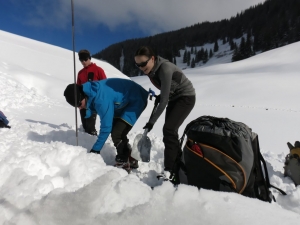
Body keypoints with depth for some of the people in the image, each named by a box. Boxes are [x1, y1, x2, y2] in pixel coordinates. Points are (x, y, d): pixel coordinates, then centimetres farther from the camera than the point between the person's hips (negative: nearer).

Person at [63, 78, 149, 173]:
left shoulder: (102, 99, -34)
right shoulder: (91, 92, -8)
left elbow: (106, 126, -27)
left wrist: (95, 149, -17)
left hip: (137, 100, -9)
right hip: (125, 101, 9)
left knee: (117, 134, -15)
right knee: (117, 132, 10)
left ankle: (123, 165, 3)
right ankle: (131, 160, 24)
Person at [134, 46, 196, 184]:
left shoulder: (165, 69, -30)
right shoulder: (151, 69, -6)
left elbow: (164, 100, -29)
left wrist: (152, 121, -26)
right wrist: (159, 96, -1)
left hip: (186, 97, -8)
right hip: (174, 98, 8)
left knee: (169, 129, -19)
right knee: (170, 131, 7)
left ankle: (170, 172, -12)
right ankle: (178, 165, 21)